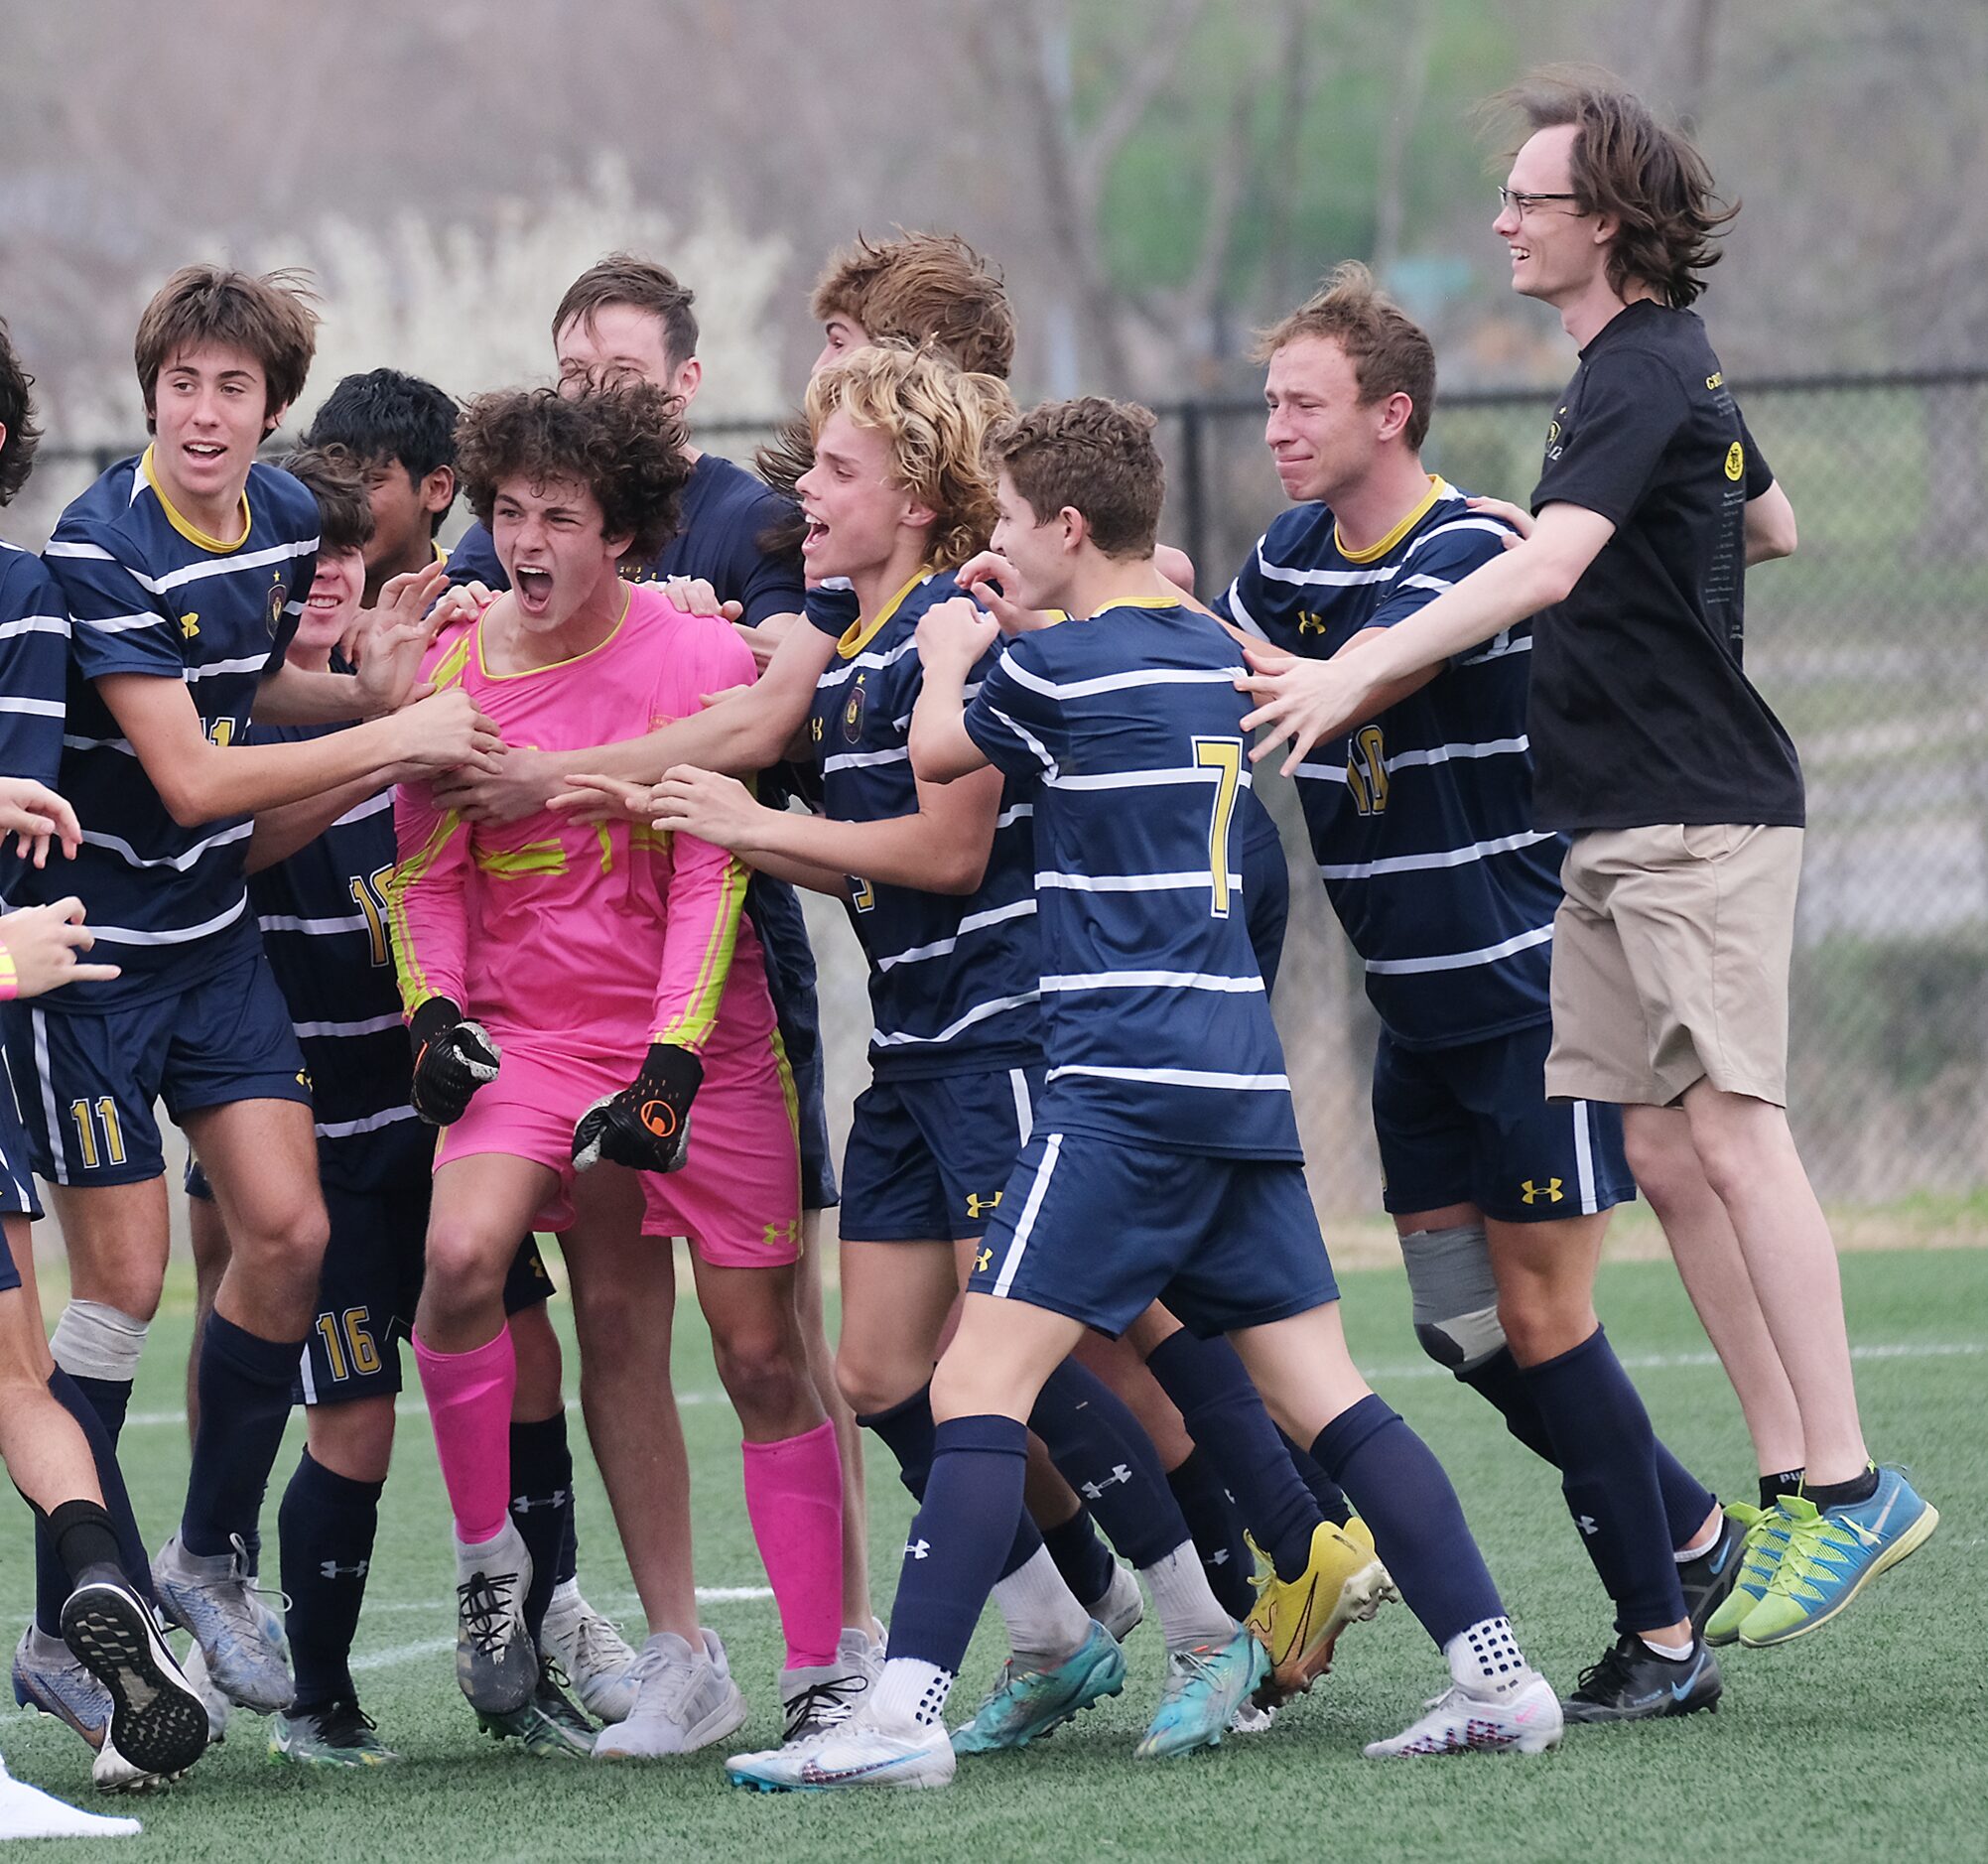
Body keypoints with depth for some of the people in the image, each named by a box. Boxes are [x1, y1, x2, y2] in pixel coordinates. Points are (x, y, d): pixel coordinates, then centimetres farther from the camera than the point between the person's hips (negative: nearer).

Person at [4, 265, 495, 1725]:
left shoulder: (287, 519, 1)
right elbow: (188, 777, -24)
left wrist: (367, 689, -1)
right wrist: (394, 738, -22)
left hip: (215, 933, 7)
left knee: (290, 1230, -1)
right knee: (126, 1278, -5)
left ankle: (211, 1560, 16)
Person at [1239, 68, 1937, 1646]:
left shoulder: (1641, 377, -14)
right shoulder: (1680, 365, 17)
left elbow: (1545, 568, -28)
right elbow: (1772, 526, 33)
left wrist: (1361, 675, -29)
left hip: (1698, 820, -10)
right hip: (1621, 827, 10)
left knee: (1732, 1139, -13)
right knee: (1660, 1150, 6)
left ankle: (1849, 1487, -13)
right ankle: (1797, 1478, 7)